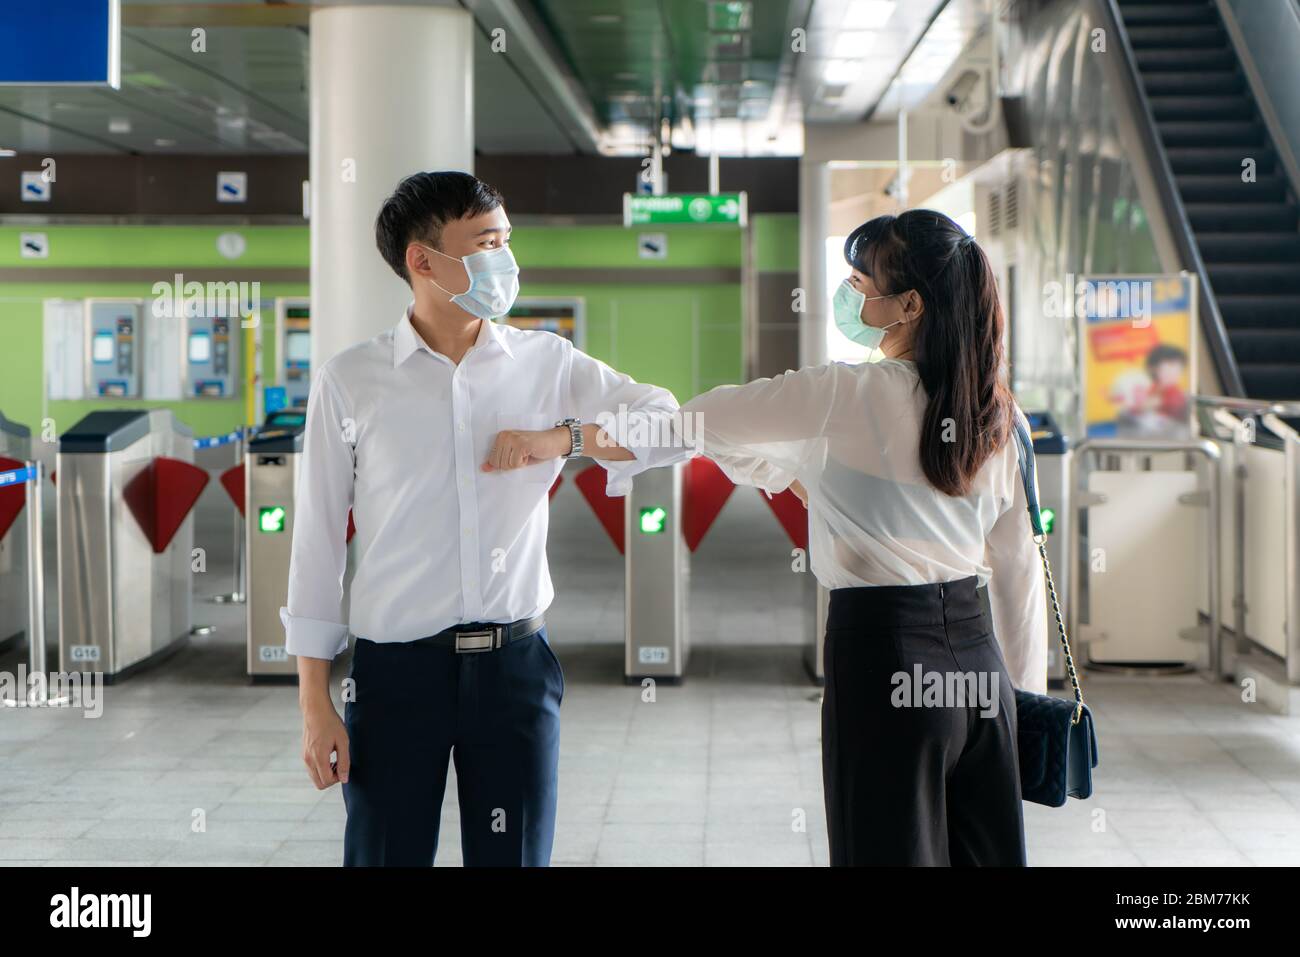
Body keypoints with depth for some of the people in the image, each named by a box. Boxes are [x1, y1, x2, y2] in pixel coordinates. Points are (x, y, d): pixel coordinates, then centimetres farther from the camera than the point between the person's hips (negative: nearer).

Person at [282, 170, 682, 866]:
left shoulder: (548, 362, 6)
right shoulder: (350, 381, 0)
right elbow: (317, 541, 1)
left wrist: (564, 437, -13)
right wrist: (315, 705, -2)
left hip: (515, 663, 2)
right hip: (395, 670, -2)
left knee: (515, 854, 7)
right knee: (387, 853, 3)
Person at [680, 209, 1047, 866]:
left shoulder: (847, 394, -11)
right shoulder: (996, 412, 6)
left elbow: (701, 420, -1)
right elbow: (1018, 565, 11)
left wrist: (787, 473, 16)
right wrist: (1025, 688, 18)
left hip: (883, 647, -6)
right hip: (976, 653, 6)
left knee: (891, 846, 4)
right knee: (984, 850, 13)